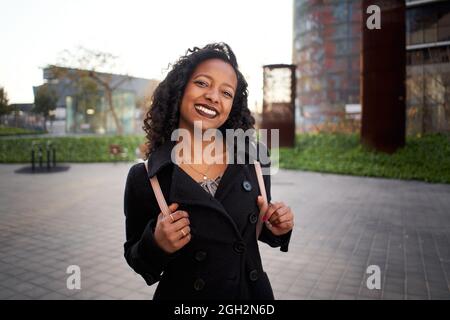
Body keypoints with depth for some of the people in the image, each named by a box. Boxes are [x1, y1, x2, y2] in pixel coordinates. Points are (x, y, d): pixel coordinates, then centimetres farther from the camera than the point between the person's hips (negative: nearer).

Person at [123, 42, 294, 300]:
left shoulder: (251, 160, -12)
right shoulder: (143, 178, -17)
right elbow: (135, 257, -6)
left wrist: (277, 230, -15)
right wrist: (156, 245, -25)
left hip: (252, 291, 3)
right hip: (183, 294, -2)